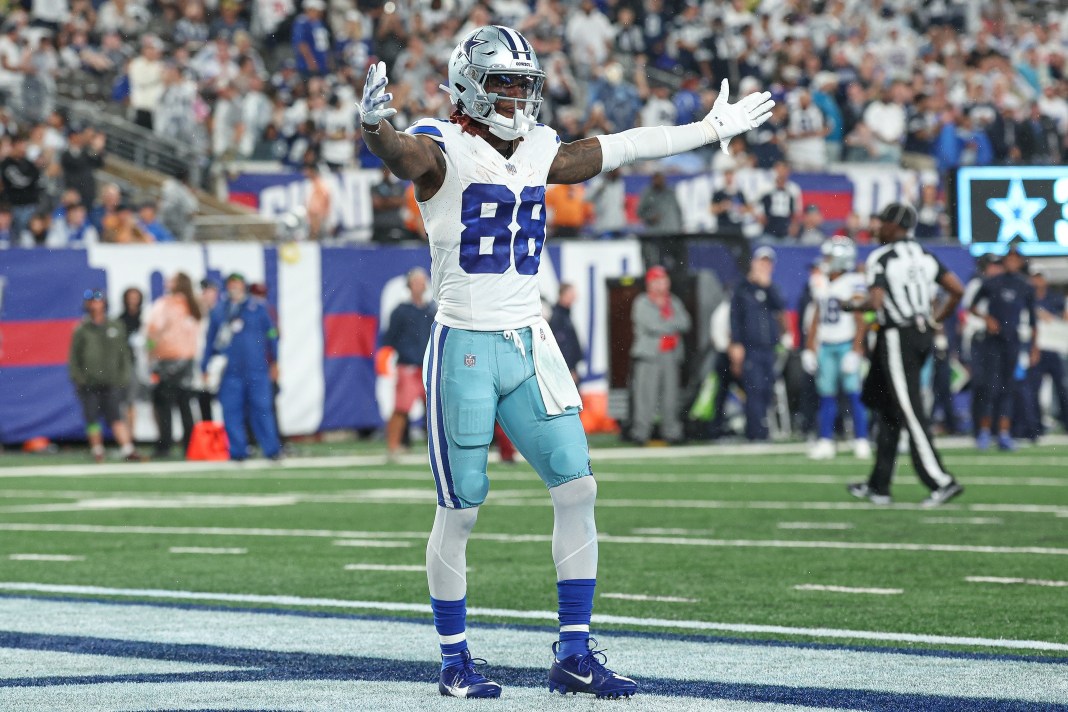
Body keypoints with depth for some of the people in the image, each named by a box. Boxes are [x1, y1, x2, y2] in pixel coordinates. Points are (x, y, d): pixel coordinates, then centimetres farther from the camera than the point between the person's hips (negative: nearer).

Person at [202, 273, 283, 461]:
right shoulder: (218, 311, 10)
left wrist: (275, 362, 4)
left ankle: (272, 449, -1)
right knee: (231, 412, -1)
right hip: (230, 373, 2)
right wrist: (205, 367, 12)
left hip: (256, 370, -2)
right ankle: (237, 451, 5)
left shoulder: (258, 308, 6)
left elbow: (271, 335, 8)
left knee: (262, 409, -4)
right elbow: (210, 340, 14)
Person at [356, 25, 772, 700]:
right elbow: (401, 152, -31)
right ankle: (455, 660, 14)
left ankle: (575, 655, 7)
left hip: (531, 346, 6)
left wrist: (712, 130, 30)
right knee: (460, 511, 1)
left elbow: (622, 148, 22)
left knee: (578, 488, 0)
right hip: (466, 347, -6)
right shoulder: (444, 152, -8)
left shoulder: (537, 153, 11)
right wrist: (376, 123, -55)